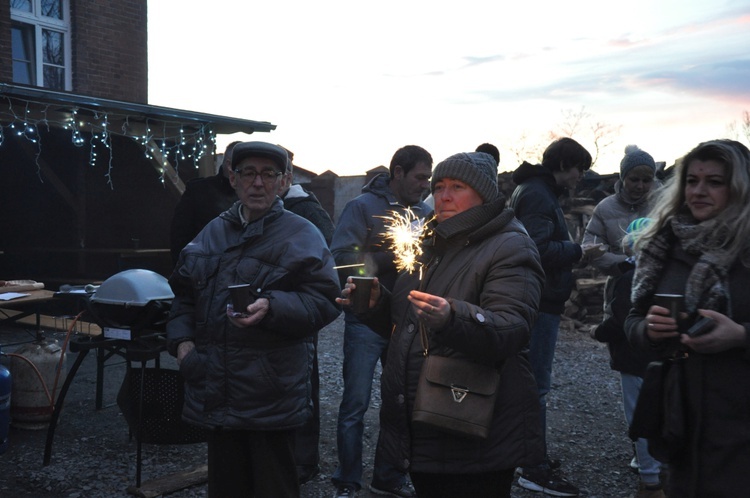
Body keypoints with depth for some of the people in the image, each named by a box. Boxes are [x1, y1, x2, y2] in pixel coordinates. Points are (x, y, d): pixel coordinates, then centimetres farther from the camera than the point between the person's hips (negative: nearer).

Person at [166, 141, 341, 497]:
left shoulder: (301, 235, -3)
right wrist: (182, 339, 5)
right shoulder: (213, 233, 13)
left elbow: (324, 300, -11)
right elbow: (184, 293, 20)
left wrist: (272, 307, -26)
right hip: (216, 391, 5)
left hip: (271, 397, -5)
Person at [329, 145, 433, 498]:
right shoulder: (363, 206, -7)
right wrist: (390, 258, -20)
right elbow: (342, 258, -18)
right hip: (366, 319, -5)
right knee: (355, 405, 0)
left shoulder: (423, 212, 8)